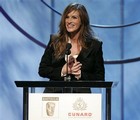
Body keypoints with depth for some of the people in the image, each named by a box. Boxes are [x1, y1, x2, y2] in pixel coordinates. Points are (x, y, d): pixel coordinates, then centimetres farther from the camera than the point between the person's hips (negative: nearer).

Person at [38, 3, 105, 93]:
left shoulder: (94, 45, 7)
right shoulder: (54, 41, 11)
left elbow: (100, 78, 7)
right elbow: (42, 70, 10)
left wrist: (81, 75, -8)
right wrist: (62, 70, -5)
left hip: (80, 94, -1)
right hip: (54, 92, 1)